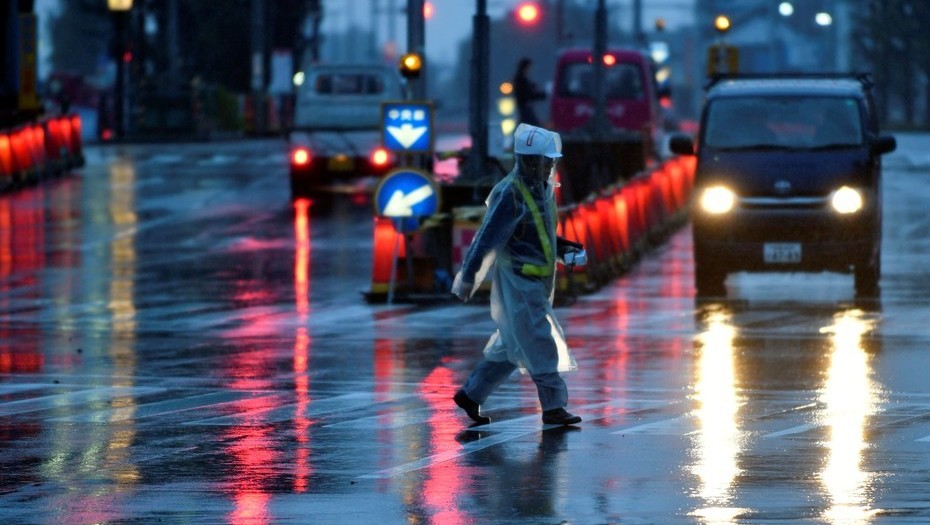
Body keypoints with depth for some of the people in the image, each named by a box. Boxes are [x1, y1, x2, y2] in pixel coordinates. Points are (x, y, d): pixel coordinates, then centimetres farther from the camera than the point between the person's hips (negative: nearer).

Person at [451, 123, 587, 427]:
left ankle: (470, 394, 23)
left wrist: (563, 248, 7)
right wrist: (469, 277, -15)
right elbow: (488, 237, -17)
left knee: (511, 347, 15)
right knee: (539, 344, -7)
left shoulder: (542, 189, 10)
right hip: (517, 279, -10)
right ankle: (553, 407, -4)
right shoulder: (510, 194, -18)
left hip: (536, 283, 10)